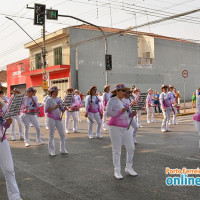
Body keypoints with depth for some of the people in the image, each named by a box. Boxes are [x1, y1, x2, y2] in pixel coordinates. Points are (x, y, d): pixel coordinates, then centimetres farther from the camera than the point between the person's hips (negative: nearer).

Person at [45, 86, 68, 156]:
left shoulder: (59, 100, 9)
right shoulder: (49, 100, -6)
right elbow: (46, 110, -12)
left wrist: (63, 109, -4)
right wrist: (54, 107, -20)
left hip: (58, 118, 5)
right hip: (51, 118, -5)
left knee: (62, 134, 5)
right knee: (51, 134, 1)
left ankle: (62, 149, 18)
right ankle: (52, 151, 9)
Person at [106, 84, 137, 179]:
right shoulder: (112, 100, -6)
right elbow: (108, 113, -16)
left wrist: (131, 114, -1)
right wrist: (120, 112, -21)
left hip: (126, 128, 7)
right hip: (115, 128, -7)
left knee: (131, 148, 7)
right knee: (116, 150, -1)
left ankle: (129, 167, 23)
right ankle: (117, 171, 10)